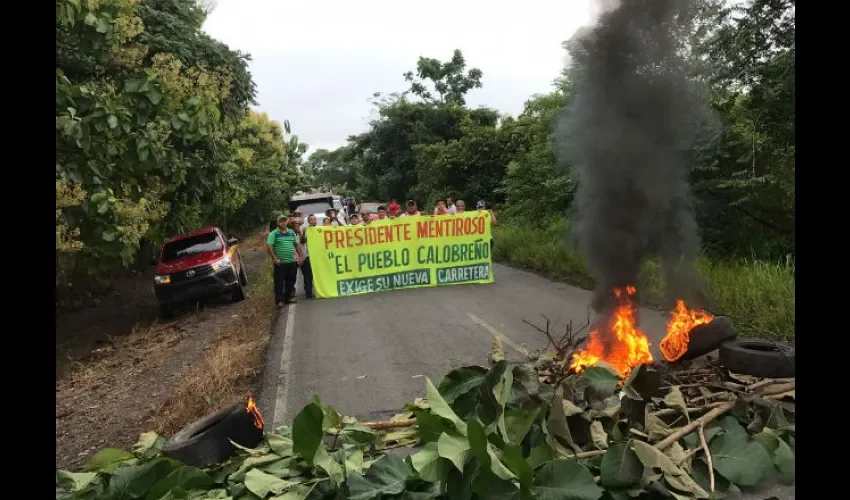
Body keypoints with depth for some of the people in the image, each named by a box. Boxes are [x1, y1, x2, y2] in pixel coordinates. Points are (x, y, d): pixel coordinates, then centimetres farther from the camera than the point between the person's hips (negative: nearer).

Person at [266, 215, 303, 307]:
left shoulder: (292, 233, 11)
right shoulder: (274, 234, -5)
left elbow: (297, 245, 17)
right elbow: (268, 246, -11)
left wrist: (300, 256, 9)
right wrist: (274, 258, -14)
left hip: (292, 262, 5)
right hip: (280, 263, -5)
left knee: (291, 281, 11)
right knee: (279, 282, -2)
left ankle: (288, 297, 24)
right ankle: (279, 300, 5)